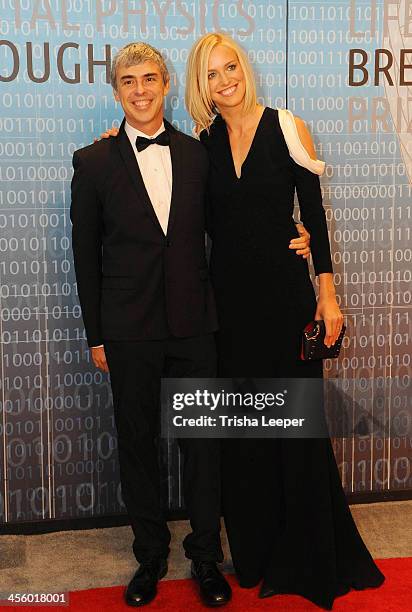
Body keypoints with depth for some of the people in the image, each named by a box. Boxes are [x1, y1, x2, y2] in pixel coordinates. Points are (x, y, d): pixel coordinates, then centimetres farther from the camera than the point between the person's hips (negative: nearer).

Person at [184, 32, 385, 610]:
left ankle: (310, 556, 22)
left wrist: (326, 291, -6)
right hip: (230, 297, 3)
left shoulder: (287, 127, -2)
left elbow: (314, 212, -2)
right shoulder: (202, 143, 6)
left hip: (285, 291, -2)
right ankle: (256, 552, 26)